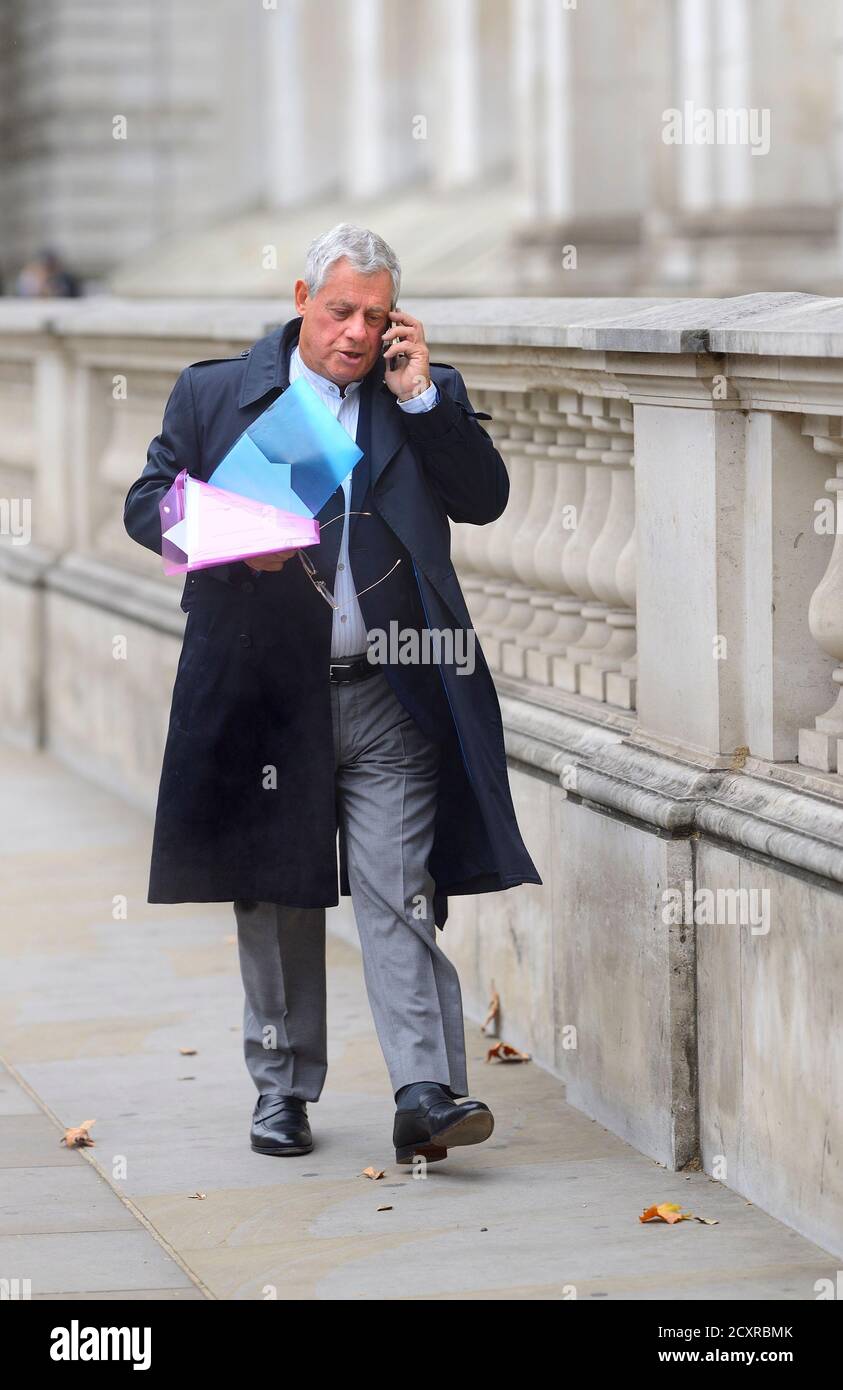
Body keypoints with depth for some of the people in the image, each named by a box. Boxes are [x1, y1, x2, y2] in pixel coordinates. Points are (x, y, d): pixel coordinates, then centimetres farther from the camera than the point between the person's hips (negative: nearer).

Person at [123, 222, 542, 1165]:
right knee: (273, 899, 10)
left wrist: (420, 397, -7)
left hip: (389, 697, -1)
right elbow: (146, 502, 7)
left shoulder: (429, 394, 10)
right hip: (263, 691, 1)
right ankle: (282, 1088, 23)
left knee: (401, 894, -9)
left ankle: (425, 1094, -13)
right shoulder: (214, 392, 8)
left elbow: (485, 500, 1)